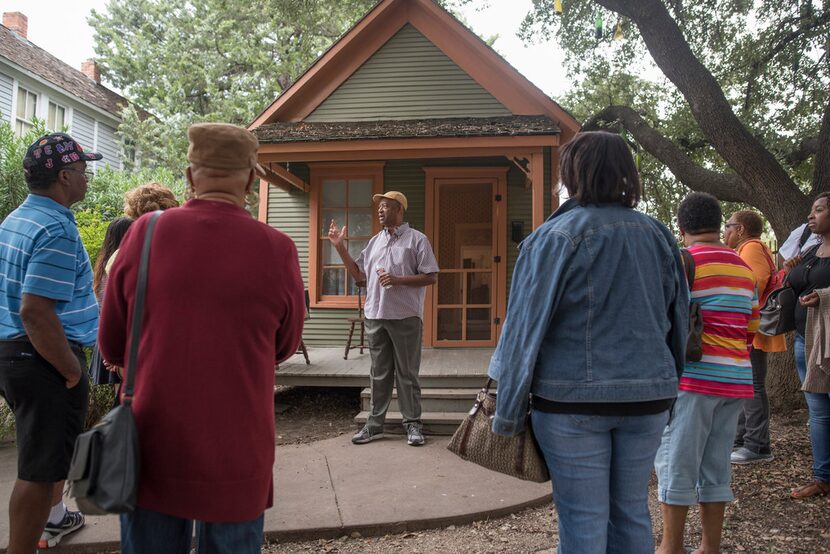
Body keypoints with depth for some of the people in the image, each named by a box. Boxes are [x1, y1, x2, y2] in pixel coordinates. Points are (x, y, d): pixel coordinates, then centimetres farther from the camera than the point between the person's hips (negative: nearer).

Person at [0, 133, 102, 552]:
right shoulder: (57, 230, -21)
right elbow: (35, 313, -28)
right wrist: (72, 370, -18)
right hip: (45, 362, -10)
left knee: (49, 447, 27)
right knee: (41, 467, 0)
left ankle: (52, 517, 45)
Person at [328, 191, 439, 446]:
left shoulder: (417, 239, -2)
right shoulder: (375, 241, 15)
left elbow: (431, 277, -6)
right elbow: (359, 275, 15)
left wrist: (398, 280, -18)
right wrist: (340, 247, 8)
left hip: (405, 317, -5)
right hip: (375, 316, 5)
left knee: (407, 373, 3)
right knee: (379, 373, 11)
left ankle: (413, 424, 13)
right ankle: (375, 424, 18)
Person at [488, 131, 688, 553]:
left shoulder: (555, 237, -10)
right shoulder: (658, 235, 7)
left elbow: (525, 329, -11)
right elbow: (678, 323, 15)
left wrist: (507, 415, -5)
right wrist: (665, 383, 25)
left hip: (573, 399, -5)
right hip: (648, 396, 5)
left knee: (583, 520, 5)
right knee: (631, 512, 17)